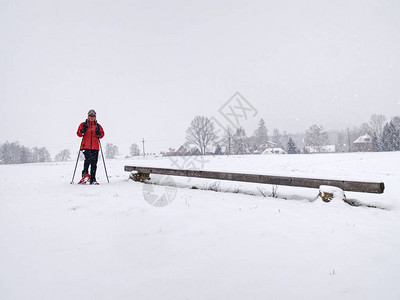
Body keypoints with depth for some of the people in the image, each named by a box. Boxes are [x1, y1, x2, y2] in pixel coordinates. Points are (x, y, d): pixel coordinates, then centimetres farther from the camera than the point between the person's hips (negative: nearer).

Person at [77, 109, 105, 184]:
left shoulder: (98, 126, 15)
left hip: (95, 147, 2)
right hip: (86, 147, -2)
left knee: (94, 163, 0)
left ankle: (93, 179, 6)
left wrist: (99, 133, -7)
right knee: (88, 158, -26)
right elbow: (78, 134, 7)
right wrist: (83, 131, -13)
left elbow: (102, 135, 15)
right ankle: (85, 173, -5)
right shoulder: (83, 124, 11)